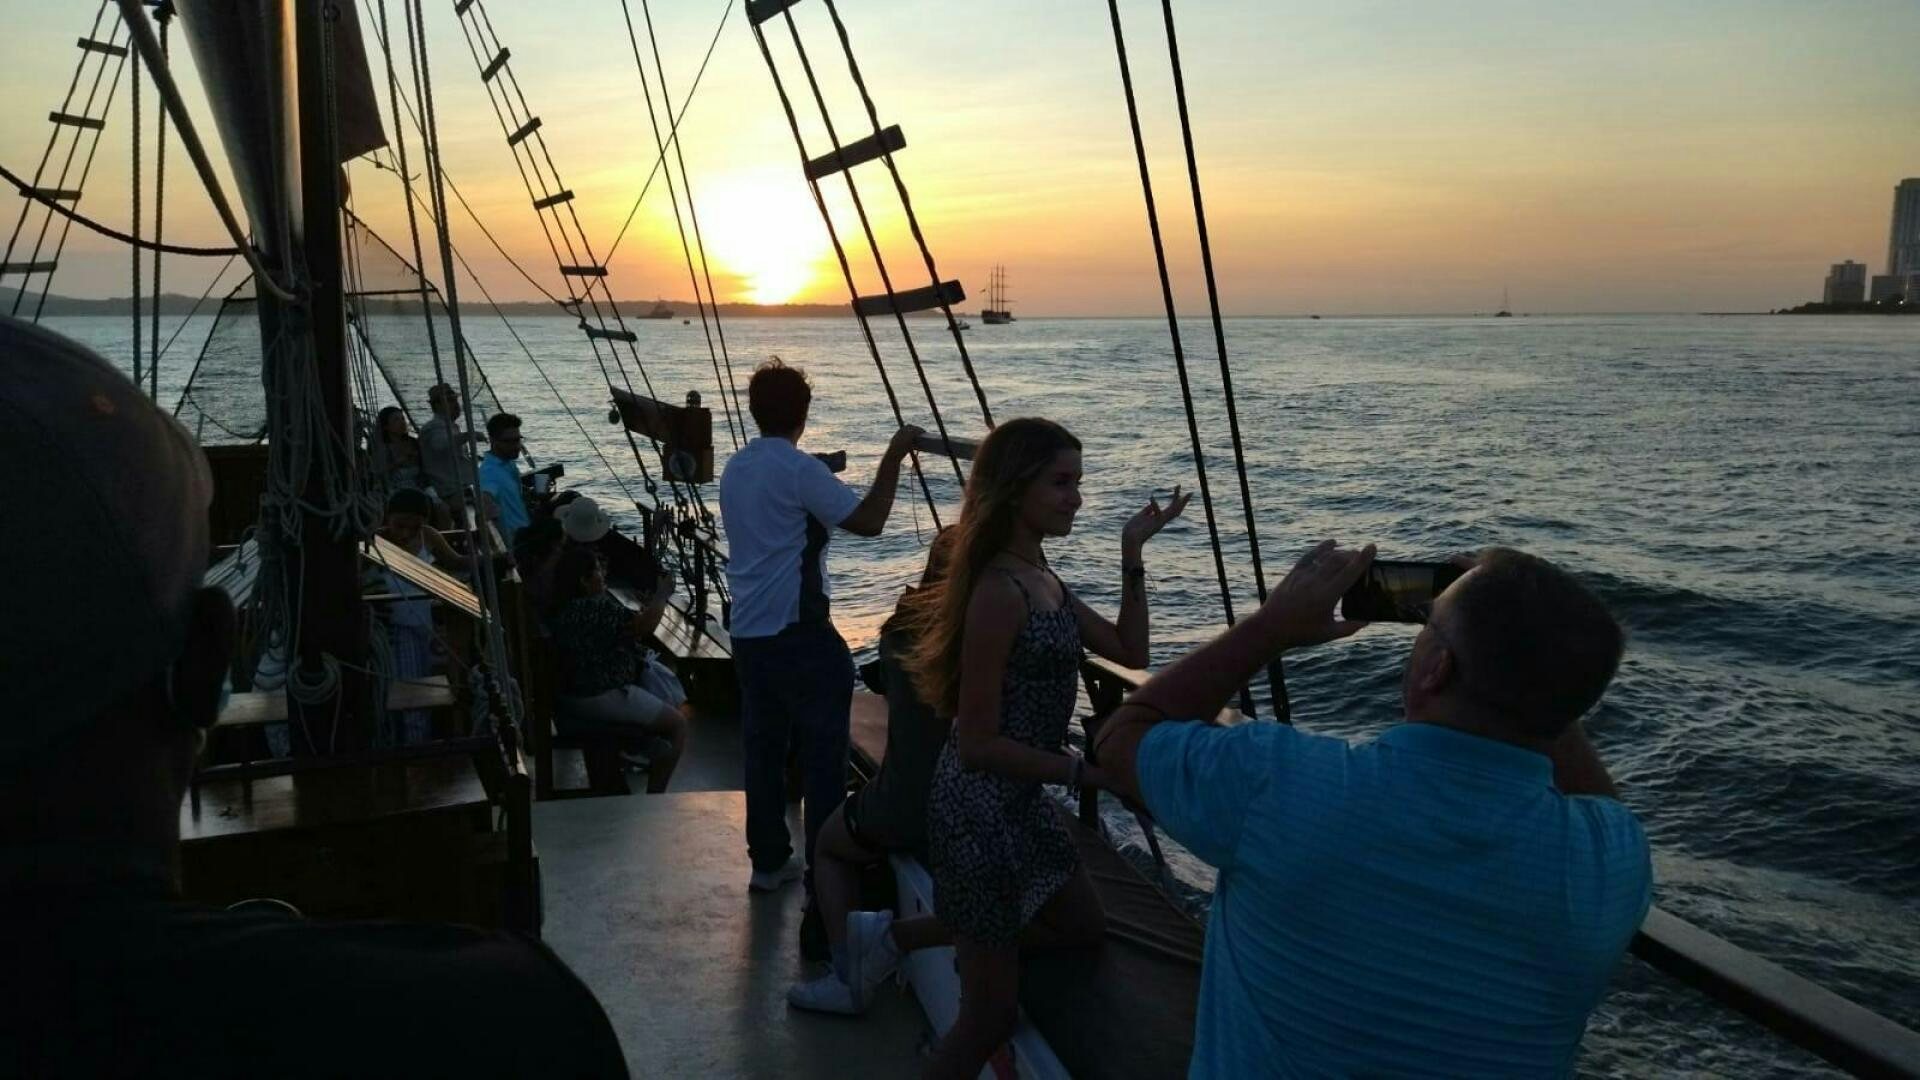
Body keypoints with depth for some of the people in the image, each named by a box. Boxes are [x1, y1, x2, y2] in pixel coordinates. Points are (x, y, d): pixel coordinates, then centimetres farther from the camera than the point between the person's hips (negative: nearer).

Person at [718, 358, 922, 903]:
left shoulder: (735, 468, 10)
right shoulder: (800, 470, -15)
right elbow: (868, 520, -18)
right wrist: (894, 455, -10)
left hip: (748, 633, 8)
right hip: (800, 637, -8)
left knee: (763, 747, 14)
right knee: (823, 755, 1)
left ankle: (768, 861, 23)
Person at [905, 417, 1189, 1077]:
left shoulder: (1042, 578, 6)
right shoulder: (998, 593, -23)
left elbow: (1130, 652, 10)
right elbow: (979, 743, -22)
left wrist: (1133, 555, 3)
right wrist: (1088, 773, -17)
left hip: (1022, 800, 9)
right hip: (982, 807, -9)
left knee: (1084, 929, 25)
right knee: (990, 1016, 2)